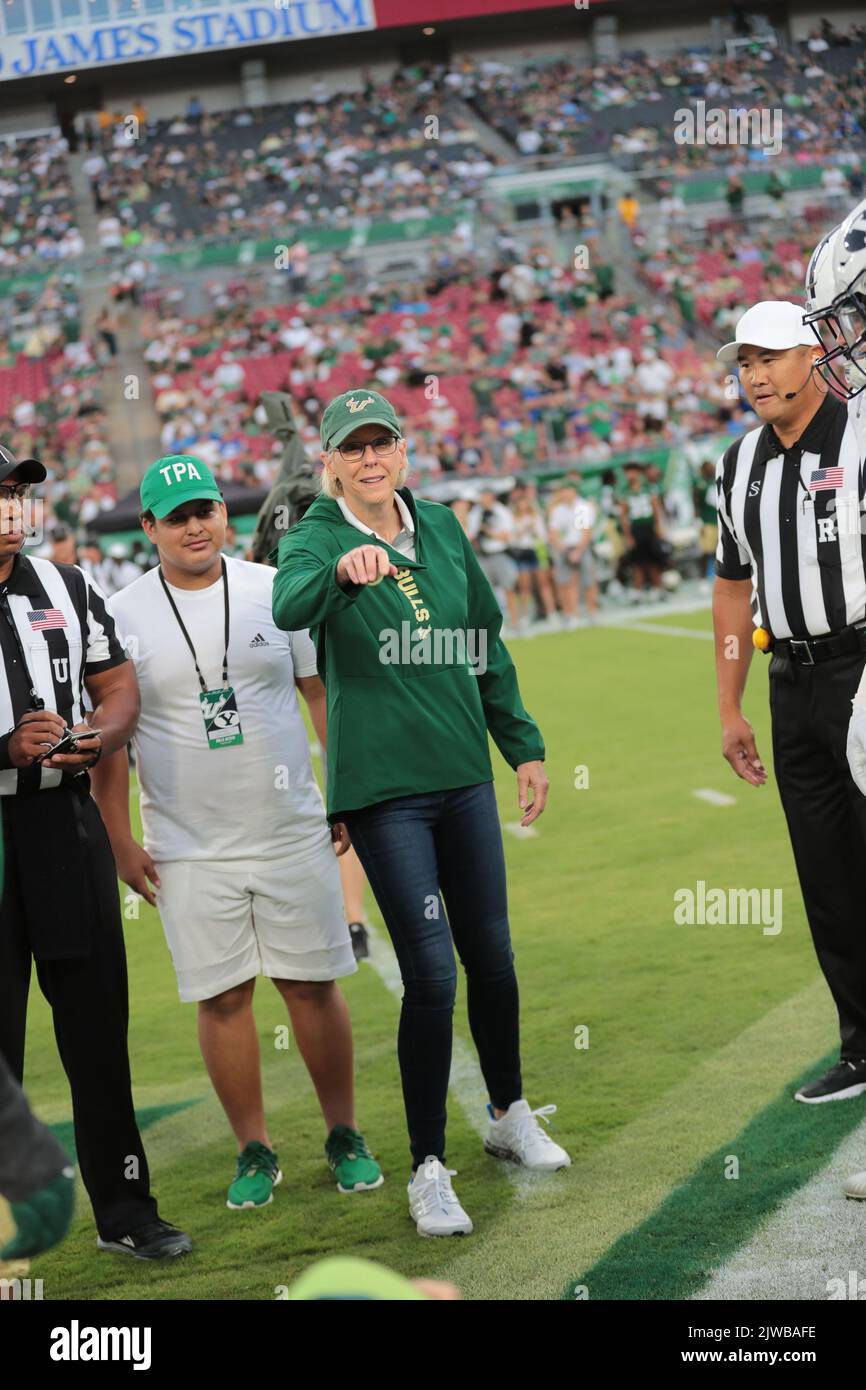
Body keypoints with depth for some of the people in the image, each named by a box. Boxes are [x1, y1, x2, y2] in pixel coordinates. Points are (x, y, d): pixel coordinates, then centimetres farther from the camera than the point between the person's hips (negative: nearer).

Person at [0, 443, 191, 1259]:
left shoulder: (65, 588, 10)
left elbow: (117, 683, 16)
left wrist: (101, 736, -5)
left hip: (66, 819, 4)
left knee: (97, 1017, 7)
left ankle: (123, 1207, 16)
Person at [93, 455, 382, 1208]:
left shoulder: (276, 592, 2)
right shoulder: (123, 616, -2)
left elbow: (325, 693, 8)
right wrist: (119, 839, -1)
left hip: (293, 832, 1)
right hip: (190, 850, -1)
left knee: (314, 983, 5)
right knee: (222, 997, 3)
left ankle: (344, 1136, 19)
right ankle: (255, 1151, 15)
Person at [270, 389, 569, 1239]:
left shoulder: (442, 528, 8)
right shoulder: (315, 537, -8)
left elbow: (486, 642, 17)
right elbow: (289, 607, -31)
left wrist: (522, 744, 16)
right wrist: (343, 571, -52)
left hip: (464, 775, 5)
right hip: (382, 785, -5)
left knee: (491, 958, 14)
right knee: (431, 973, -8)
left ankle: (510, 1115, 37)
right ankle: (429, 1170, 4)